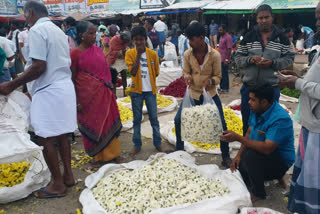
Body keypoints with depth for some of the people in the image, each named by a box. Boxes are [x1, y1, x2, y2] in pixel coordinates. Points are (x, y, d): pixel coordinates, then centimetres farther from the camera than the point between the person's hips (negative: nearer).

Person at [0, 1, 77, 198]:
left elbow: (39, 67, -20)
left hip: (48, 91, -9)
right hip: (64, 87, 9)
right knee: (61, 134, 15)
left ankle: (58, 185, 10)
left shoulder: (37, 30, -12)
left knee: (46, 139, 1)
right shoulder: (58, 31, 16)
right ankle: (68, 175, 25)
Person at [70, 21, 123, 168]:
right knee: (92, 125, 8)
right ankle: (98, 157, 23)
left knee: (108, 123, 12)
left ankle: (112, 153, 27)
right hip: (88, 95, -5)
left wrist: (111, 90, 13)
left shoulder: (98, 50, 6)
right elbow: (73, 79, -8)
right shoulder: (75, 53, -9)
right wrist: (77, 101, -10)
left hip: (104, 93, 5)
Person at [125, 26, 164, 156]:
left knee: (154, 118, 9)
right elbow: (133, 72, -17)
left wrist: (147, 77, -4)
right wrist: (138, 54, -18)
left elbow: (156, 72, 7)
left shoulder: (152, 54, -2)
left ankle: (158, 143, 22)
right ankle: (137, 145, 22)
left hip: (150, 90, 1)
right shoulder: (130, 53, -5)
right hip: (136, 91, 0)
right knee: (137, 119, 10)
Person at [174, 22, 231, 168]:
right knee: (178, 120, -4)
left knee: (221, 124, -4)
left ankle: (225, 157, 16)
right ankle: (179, 150, 20)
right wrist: (187, 78, -20)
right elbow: (186, 72, 4)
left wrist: (210, 81, -30)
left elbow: (218, 77, -7)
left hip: (210, 94, -2)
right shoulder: (187, 54, -9)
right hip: (193, 94, 2)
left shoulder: (215, 55, -16)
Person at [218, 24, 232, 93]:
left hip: (224, 60, -9)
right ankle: (221, 87, 27)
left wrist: (226, 59, -23)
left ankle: (225, 89, 7)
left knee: (224, 74, -2)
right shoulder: (221, 37, 14)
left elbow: (229, 49, -20)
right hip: (220, 59, 9)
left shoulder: (228, 37, -16)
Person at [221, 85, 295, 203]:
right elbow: (249, 133, 6)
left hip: (280, 163, -8)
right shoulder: (256, 110, -3)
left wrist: (238, 138, -37)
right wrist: (239, 155, -4)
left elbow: (267, 149, -37)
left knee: (251, 155, -32)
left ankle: (258, 194, -12)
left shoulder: (280, 119, -30)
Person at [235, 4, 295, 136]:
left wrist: (272, 63, -17)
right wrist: (250, 59, -17)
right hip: (249, 87, 2)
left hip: (271, 87, -1)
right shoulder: (249, 36, 3)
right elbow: (238, 58, 3)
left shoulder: (281, 37, 1)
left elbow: (289, 58, 0)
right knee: (247, 121, 13)